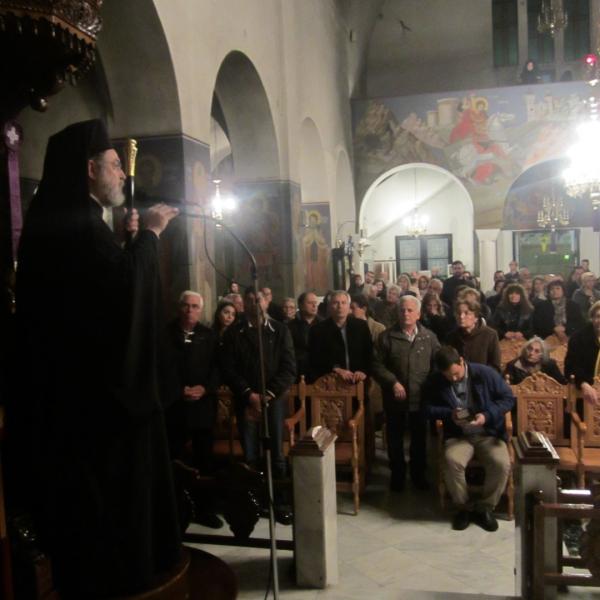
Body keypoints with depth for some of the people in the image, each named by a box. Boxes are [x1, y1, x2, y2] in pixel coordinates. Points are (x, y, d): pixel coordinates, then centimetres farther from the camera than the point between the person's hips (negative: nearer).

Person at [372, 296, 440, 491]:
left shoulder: (429, 337, 1)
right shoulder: (386, 337, -4)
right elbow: (377, 365, -6)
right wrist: (393, 382, -15)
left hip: (420, 397, 1)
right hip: (395, 398, -1)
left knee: (419, 438, 14)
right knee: (395, 439, 12)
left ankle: (418, 474, 33)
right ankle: (397, 474, 30)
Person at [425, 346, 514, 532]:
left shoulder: (485, 373, -8)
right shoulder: (435, 382, -3)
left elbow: (508, 398, -3)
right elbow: (428, 408, 4)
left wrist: (487, 415, -18)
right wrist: (449, 414, -15)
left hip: (488, 434, 0)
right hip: (458, 436, 1)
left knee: (502, 464, -28)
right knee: (452, 462, -31)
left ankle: (485, 508, -3)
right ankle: (464, 507, -4)